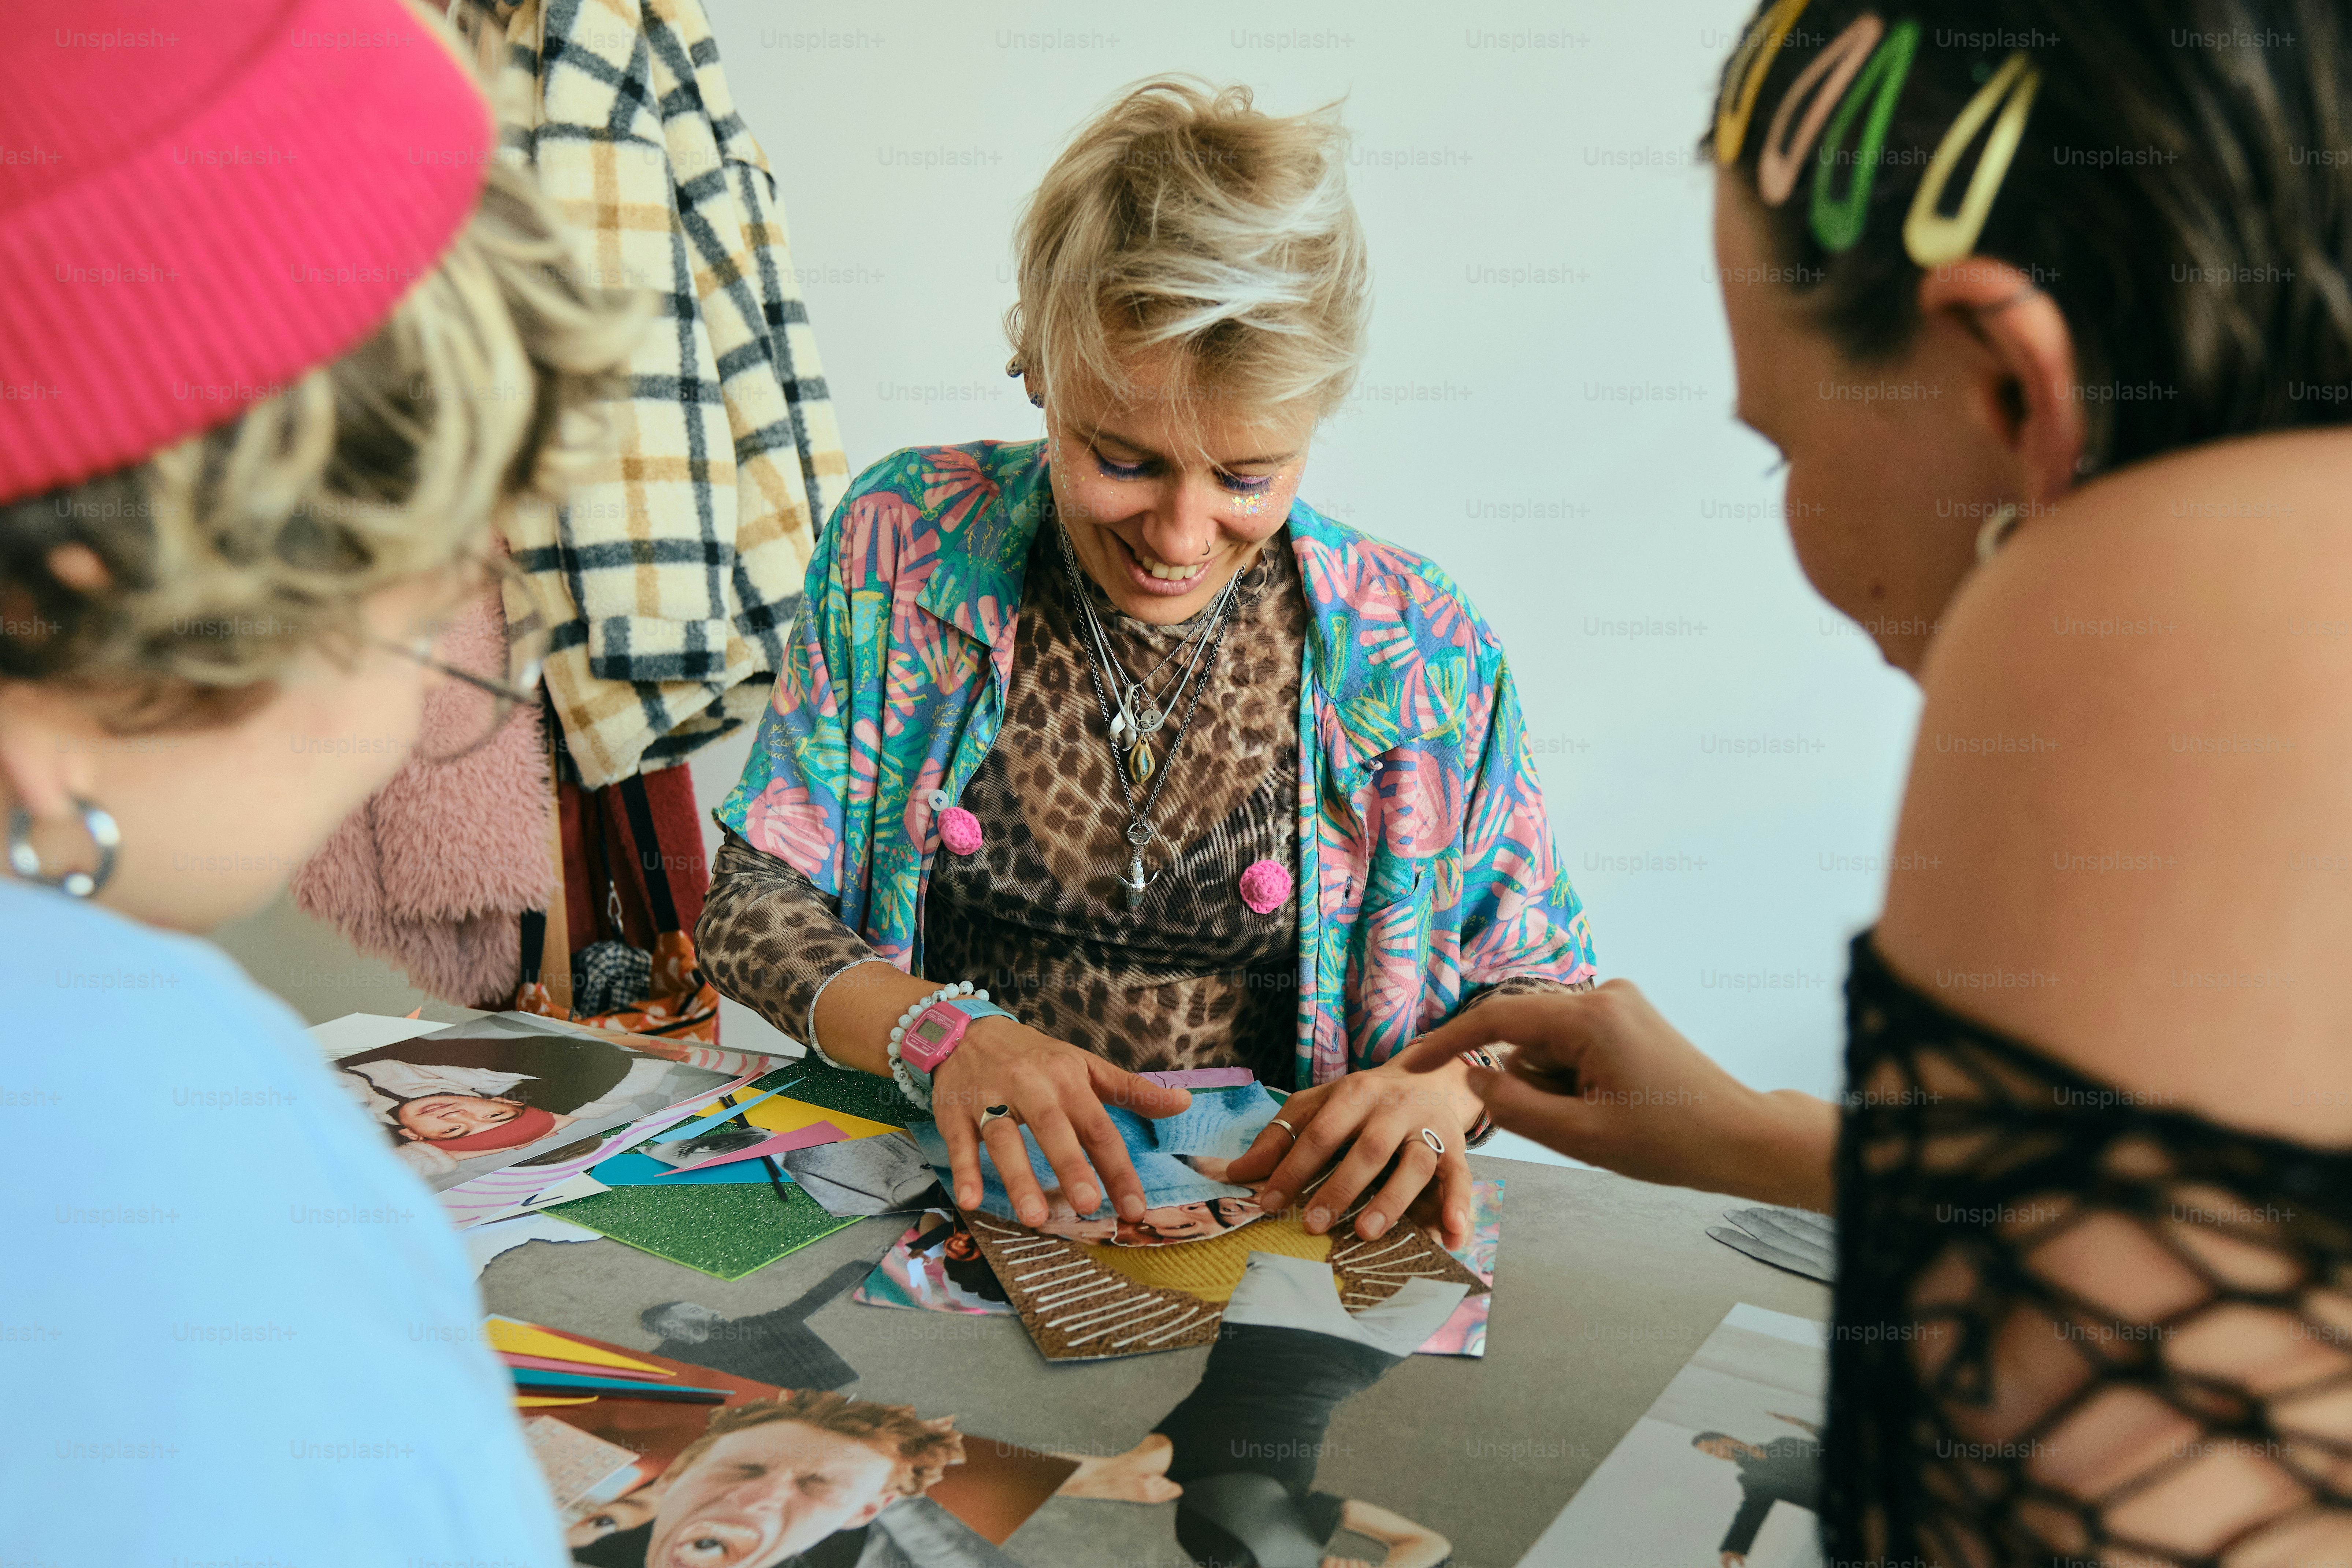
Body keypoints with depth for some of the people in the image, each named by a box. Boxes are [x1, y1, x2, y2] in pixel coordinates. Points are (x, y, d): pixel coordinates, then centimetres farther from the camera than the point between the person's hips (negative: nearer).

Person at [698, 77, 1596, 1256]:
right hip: (921, 1197, 2)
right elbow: (753, 903, -2)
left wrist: (1440, 1088, -18)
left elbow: (1538, 984, 4)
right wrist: (943, 1034, -21)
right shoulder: (901, 544, -5)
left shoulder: (1419, 653, -6)